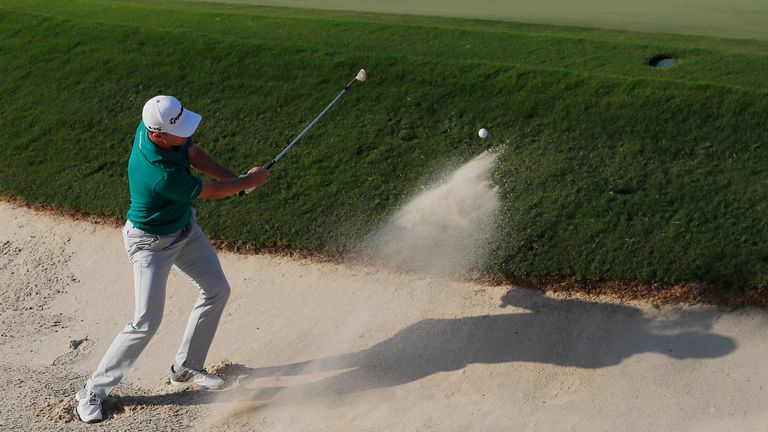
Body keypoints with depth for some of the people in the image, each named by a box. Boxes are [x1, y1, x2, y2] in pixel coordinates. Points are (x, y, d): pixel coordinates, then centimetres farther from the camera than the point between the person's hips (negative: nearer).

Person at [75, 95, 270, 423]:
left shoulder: (155, 123, -18)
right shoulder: (158, 174, -40)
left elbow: (193, 153, 2)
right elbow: (211, 191, -24)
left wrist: (236, 178, -9)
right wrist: (251, 180, -8)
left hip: (184, 226, 9)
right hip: (151, 243, -9)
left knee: (217, 290, 12)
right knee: (146, 323, -9)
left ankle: (186, 367, 27)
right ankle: (94, 391, 9)